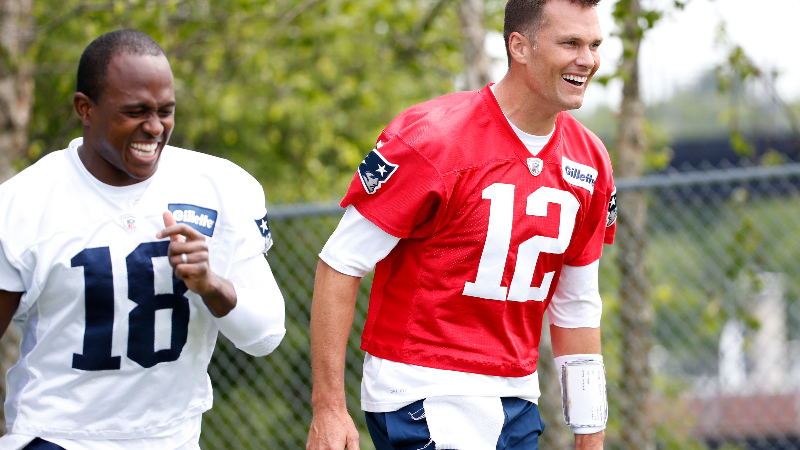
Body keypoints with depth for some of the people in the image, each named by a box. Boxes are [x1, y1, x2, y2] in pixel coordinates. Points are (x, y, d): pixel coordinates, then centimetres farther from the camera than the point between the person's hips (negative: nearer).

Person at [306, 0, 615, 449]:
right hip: (423, 401, -6)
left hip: (518, 402, 7)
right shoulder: (430, 138, -14)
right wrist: (328, 408, -16)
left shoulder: (591, 162, 5)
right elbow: (339, 265, -11)